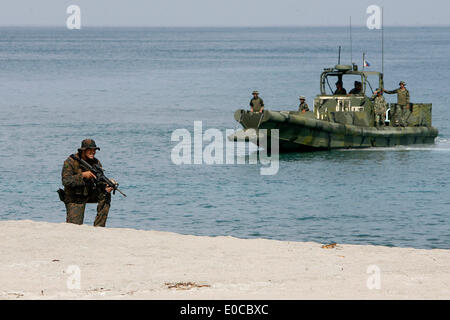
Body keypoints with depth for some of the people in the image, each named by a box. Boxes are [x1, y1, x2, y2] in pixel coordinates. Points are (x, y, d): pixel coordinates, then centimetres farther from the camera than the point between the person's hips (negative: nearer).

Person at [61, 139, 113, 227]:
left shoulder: (96, 162, -2)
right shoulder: (70, 162, -17)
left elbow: (100, 180, -6)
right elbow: (66, 181, -28)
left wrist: (106, 188, -30)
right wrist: (82, 175, -36)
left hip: (89, 194, 5)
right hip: (74, 199, -5)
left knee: (105, 195, -23)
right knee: (75, 226, -17)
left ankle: (98, 226, -15)